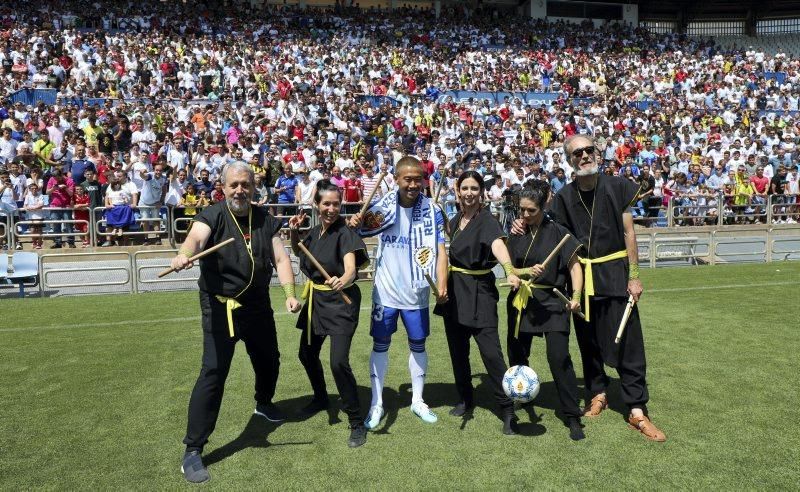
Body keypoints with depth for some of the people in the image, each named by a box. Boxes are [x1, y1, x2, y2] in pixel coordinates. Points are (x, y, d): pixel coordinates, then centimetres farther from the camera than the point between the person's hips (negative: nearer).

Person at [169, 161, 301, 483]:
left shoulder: (265, 220, 3)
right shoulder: (213, 215, -11)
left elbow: (280, 258, 1)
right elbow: (196, 237, -32)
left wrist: (290, 293, -13)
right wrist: (184, 255, -56)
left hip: (258, 305, 6)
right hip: (221, 308, -5)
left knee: (269, 360, 22)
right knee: (213, 372, -12)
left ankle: (264, 403, 54)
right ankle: (193, 450, -3)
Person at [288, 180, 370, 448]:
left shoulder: (345, 233, -18)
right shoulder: (314, 232, 2)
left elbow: (351, 268, -34)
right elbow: (298, 253, 23)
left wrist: (342, 281, -57)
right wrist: (294, 232, 4)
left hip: (341, 302, -7)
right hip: (316, 300, 8)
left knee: (338, 362, -17)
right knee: (307, 354, 19)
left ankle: (357, 422, 0)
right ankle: (321, 398, 47)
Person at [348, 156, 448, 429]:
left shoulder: (432, 211, -7)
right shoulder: (382, 207, -6)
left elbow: (440, 250, -10)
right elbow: (359, 232, 0)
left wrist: (441, 284, -24)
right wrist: (355, 223, -25)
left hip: (416, 293, 0)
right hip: (386, 291, 0)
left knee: (418, 345, 12)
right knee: (380, 345, 7)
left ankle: (418, 401, 28)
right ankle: (377, 404, 19)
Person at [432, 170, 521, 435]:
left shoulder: (487, 221, -12)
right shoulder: (454, 222, 9)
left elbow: (498, 245, -33)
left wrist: (510, 271, -50)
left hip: (479, 292, -6)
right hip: (454, 291, 7)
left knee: (490, 351, -10)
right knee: (457, 350, 13)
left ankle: (507, 409, 0)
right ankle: (465, 399, 30)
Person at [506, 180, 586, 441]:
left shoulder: (557, 232, -7)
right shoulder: (517, 235, 5)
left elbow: (574, 266, -8)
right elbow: (509, 269, 2)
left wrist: (576, 296, -21)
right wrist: (527, 270, -18)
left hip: (552, 304, -4)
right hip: (522, 303, 4)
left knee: (559, 359, -12)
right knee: (516, 356, 14)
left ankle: (573, 417, 1)